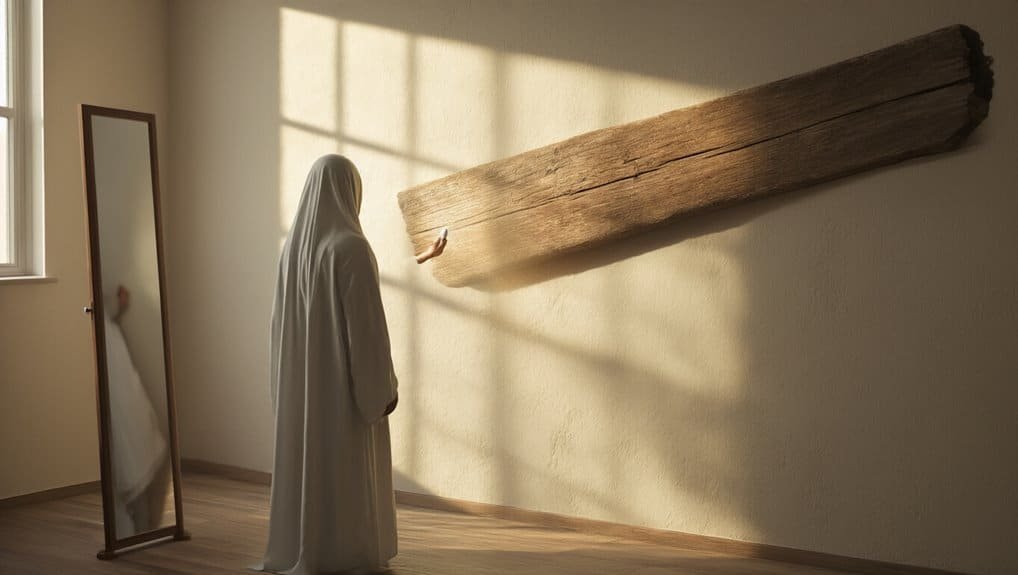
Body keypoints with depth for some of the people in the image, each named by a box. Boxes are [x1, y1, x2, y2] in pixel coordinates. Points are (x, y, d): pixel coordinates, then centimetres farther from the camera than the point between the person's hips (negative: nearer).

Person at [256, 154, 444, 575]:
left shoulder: (294, 246, 7)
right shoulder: (352, 246, -17)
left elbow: (283, 318, 12)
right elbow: (369, 320, -19)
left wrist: (290, 381, 20)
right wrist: (385, 384, -13)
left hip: (306, 376, 7)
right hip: (345, 373, -7)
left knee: (307, 460, 13)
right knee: (348, 466, 0)